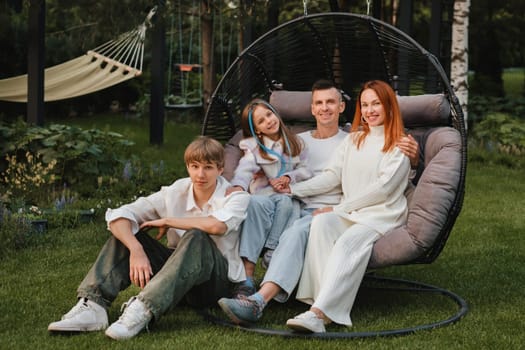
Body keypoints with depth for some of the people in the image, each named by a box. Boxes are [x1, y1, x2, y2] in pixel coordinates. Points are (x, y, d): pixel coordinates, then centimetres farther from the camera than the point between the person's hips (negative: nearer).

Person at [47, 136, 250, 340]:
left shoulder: (236, 197, -11)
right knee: (126, 232, -10)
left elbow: (216, 225, -36)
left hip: (219, 281, -4)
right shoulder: (175, 193, -3)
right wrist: (137, 251, -30)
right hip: (179, 271, 4)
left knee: (196, 237, -34)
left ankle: (144, 310, -47)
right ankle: (92, 306, -28)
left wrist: (168, 221, -22)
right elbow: (117, 216, -12)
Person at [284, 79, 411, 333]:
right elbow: (331, 176, 14)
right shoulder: (353, 140, 23)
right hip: (350, 213, 5)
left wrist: (340, 208, -10)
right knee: (321, 222, -29)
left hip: (382, 215, -5)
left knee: (348, 242, -34)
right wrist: (295, 189, 0)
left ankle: (319, 312, -51)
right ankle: (324, 303, -43)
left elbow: (383, 188, -7)